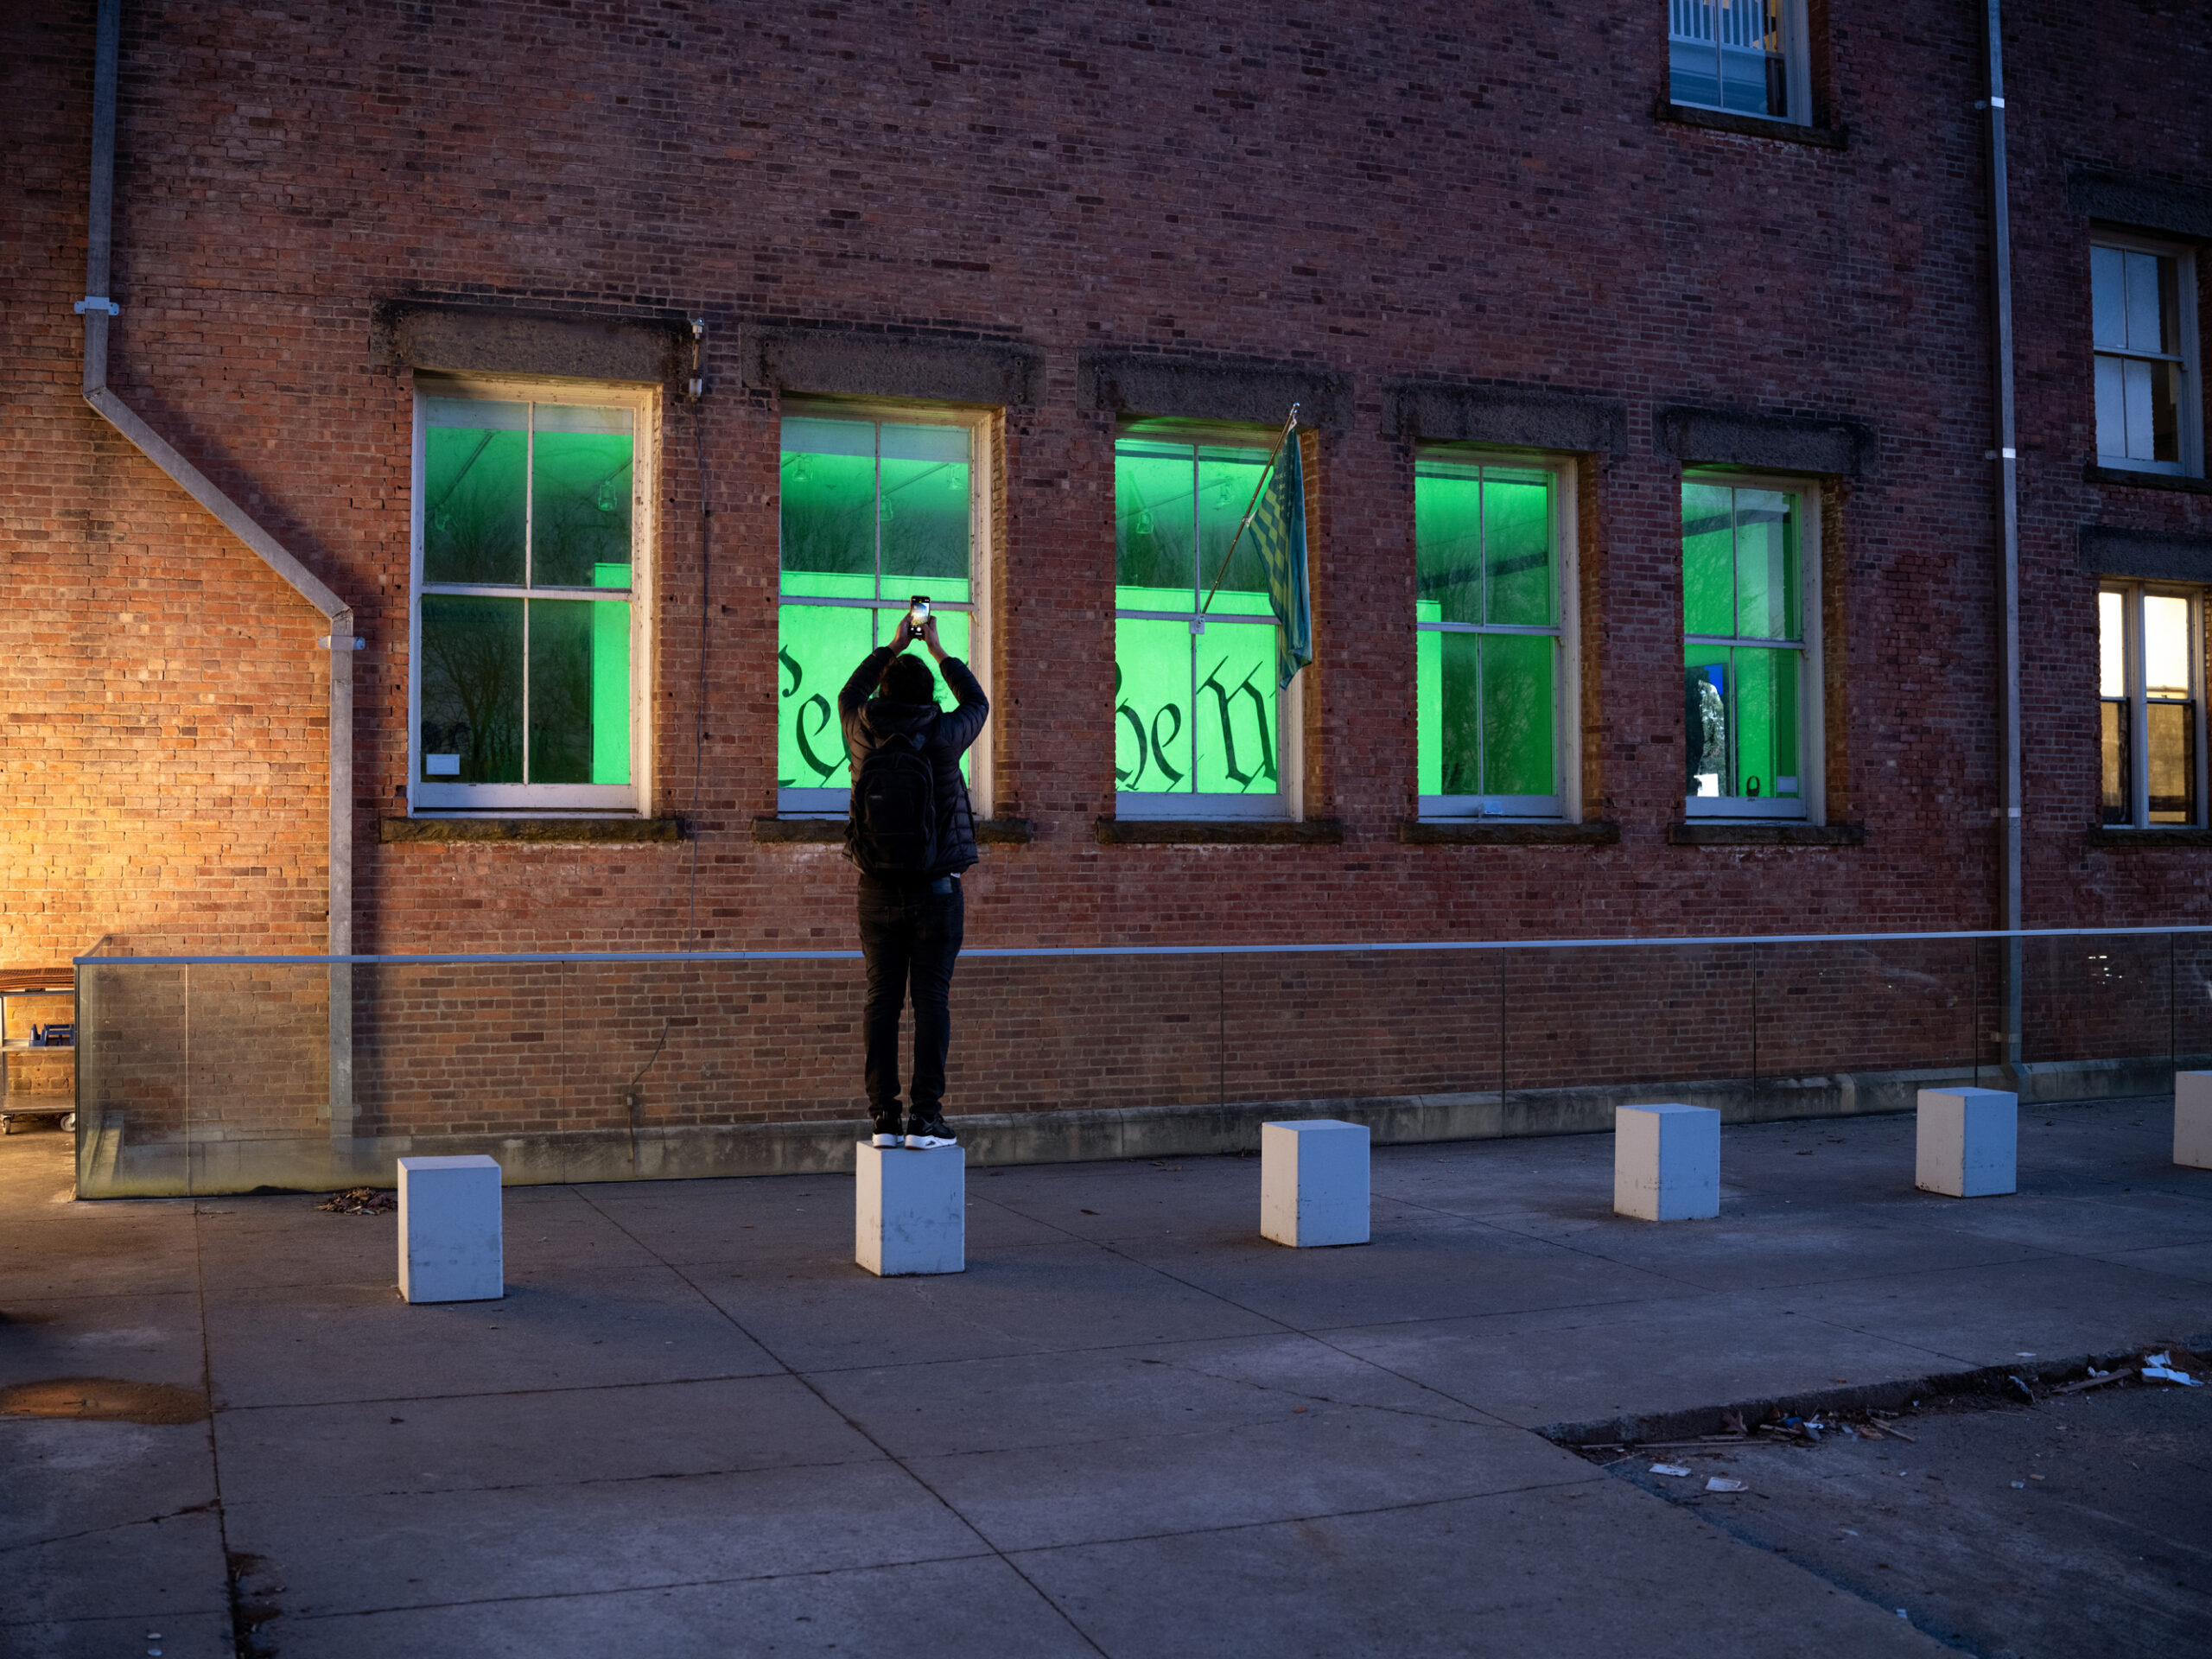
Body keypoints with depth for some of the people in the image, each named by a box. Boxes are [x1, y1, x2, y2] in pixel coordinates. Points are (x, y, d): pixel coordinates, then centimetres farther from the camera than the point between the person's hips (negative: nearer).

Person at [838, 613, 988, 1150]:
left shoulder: (864, 734, -1)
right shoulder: (942, 736, -6)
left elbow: (849, 697, 23)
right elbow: (977, 703, 16)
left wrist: (892, 647, 27)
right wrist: (939, 651, 21)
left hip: (879, 892, 2)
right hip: (937, 889, -2)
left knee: (882, 1000, 5)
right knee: (931, 1001, -1)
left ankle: (884, 1117, 5)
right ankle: (925, 1119, -4)